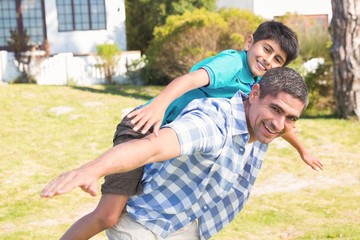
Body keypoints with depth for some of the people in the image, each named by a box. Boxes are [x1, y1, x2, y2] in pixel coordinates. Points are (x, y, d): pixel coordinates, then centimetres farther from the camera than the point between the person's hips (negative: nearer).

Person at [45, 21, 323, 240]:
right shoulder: (232, 62, -15)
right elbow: (192, 79, -36)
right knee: (108, 216, -18)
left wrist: (302, 150, 42)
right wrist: (159, 103, -55)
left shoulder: (258, 86, 11)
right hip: (144, 130, -9)